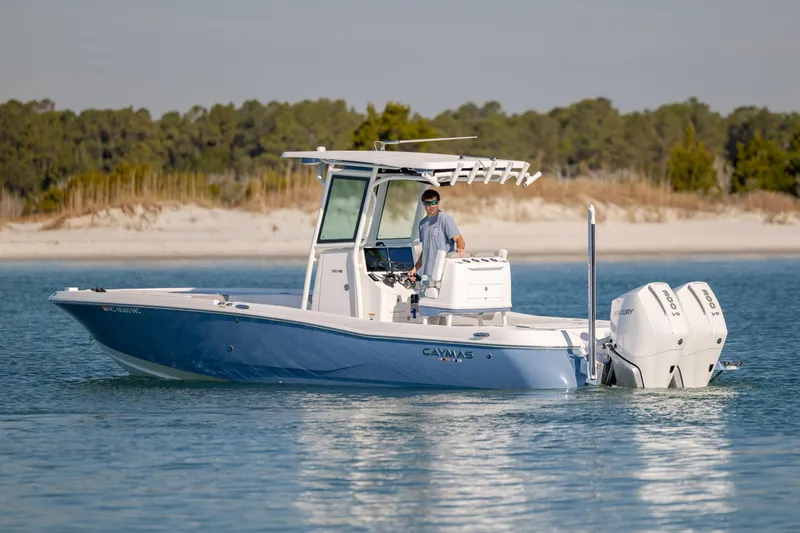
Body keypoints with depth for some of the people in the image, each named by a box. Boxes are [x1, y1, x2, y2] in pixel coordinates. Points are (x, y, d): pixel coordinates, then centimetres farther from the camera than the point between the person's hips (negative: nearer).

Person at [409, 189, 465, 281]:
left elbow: (458, 239, -12)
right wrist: (415, 268, 18)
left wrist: (460, 248, -34)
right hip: (426, 273, 7)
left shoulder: (445, 218, -3)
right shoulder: (422, 223, 19)